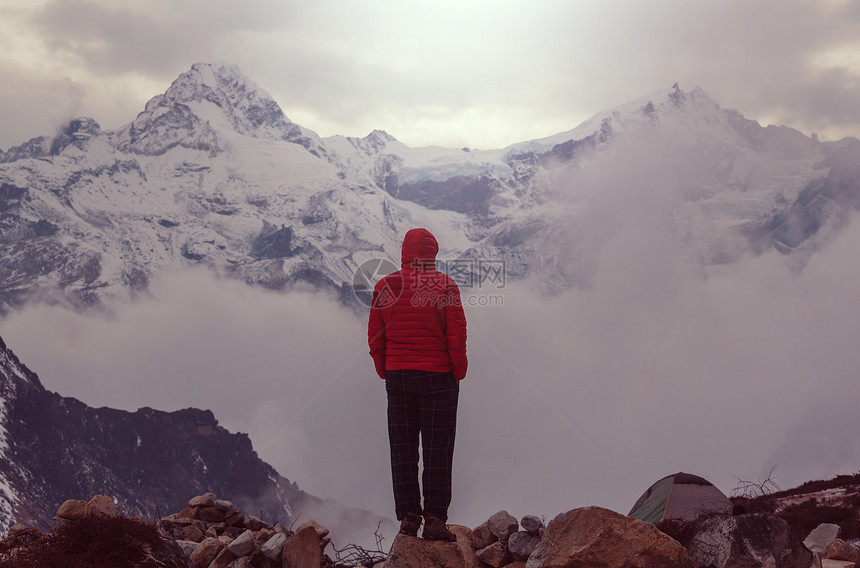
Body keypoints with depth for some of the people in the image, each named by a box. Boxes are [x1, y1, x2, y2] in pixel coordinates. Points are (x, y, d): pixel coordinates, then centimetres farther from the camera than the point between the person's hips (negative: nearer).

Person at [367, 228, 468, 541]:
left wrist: (385, 372, 14)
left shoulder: (384, 286, 2)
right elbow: (457, 334, -8)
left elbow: (374, 336, 4)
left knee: (402, 448, 10)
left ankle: (408, 515, 9)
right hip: (438, 375, -2)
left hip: (397, 376, 2)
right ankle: (435, 518, 2)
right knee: (437, 449, 3)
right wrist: (458, 372, 3)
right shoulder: (445, 285, -6)